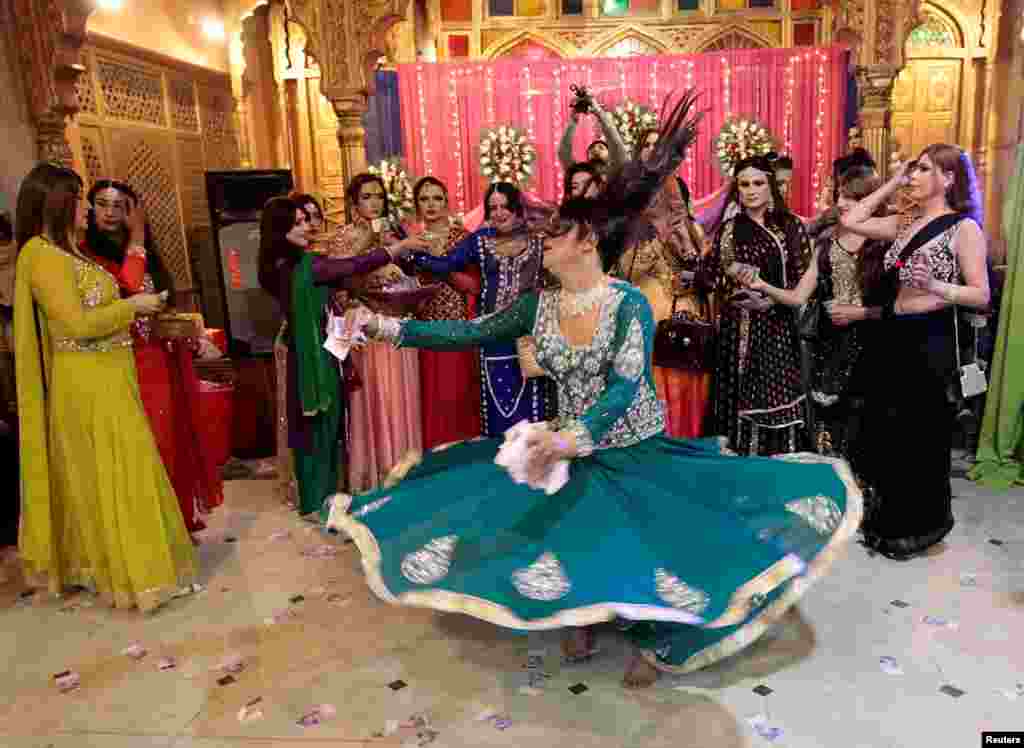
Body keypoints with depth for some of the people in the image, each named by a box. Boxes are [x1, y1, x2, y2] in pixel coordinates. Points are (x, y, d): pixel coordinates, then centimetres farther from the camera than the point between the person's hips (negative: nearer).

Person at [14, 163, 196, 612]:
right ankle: (128, 573, 9)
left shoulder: (63, 251, 13)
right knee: (112, 475, -2)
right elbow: (77, 325, -21)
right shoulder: (43, 254, -16)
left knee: (99, 476, 17)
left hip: (104, 380, 9)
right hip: (89, 386, -9)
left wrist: (132, 309, 8)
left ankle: (99, 562, 30)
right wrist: (132, 306, -12)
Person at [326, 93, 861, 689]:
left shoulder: (629, 304, -18)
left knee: (650, 541, -7)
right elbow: (470, 332, 0)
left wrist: (574, 437, -43)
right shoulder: (539, 306, -3)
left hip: (637, 452, -4)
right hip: (570, 450, 5)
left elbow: (625, 387, -27)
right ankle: (583, 613, 35)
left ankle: (661, 638, 24)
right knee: (568, 533, 3)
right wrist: (391, 328, -3)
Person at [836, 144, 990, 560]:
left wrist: (935, 287, -29)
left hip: (929, 346, -7)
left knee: (920, 437, 5)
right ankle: (889, 520, 32)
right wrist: (893, 182, 8)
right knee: (884, 432, 15)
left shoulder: (964, 228, -8)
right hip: (890, 339, 7)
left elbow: (982, 296, -12)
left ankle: (919, 526, 26)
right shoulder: (906, 225, 12)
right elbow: (851, 221, 7)